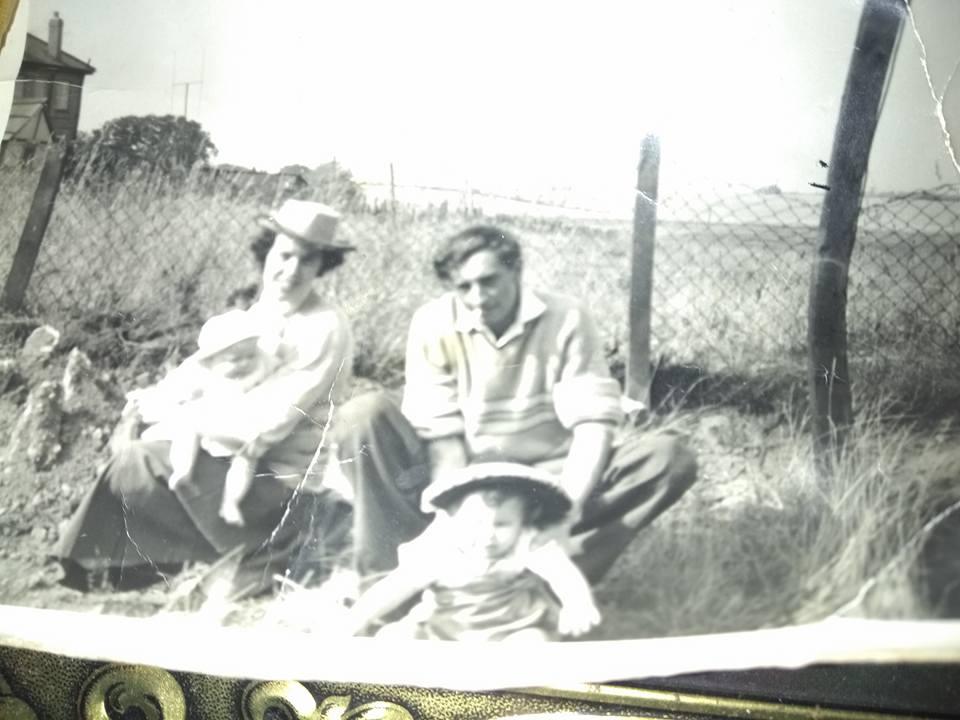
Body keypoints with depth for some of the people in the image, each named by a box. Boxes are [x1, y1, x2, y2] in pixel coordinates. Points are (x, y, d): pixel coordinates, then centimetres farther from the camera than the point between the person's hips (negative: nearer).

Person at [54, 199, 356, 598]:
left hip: (284, 487, -8)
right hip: (239, 461, 8)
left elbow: (266, 423, -24)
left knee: (138, 464, -11)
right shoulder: (262, 312, 7)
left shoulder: (325, 330, -19)